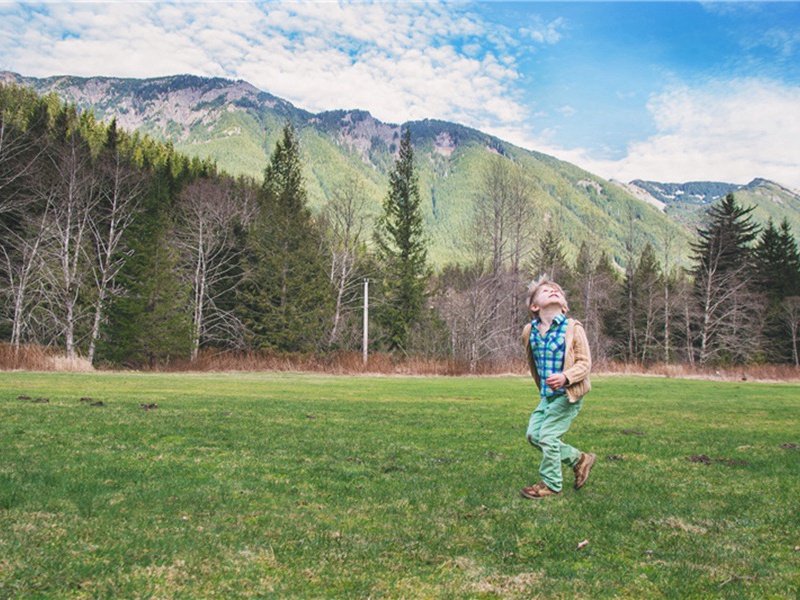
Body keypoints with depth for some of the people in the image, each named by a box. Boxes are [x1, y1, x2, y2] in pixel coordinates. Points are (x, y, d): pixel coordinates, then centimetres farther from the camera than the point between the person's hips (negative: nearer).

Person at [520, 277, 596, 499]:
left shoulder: (573, 328, -9)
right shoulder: (530, 332, 4)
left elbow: (585, 362, -10)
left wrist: (565, 377, -26)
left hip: (568, 394, -6)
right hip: (547, 395, 6)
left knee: (548, 436, -7)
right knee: (533, 434, 5)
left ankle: (551, 484, 13)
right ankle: (580, 459, 23)